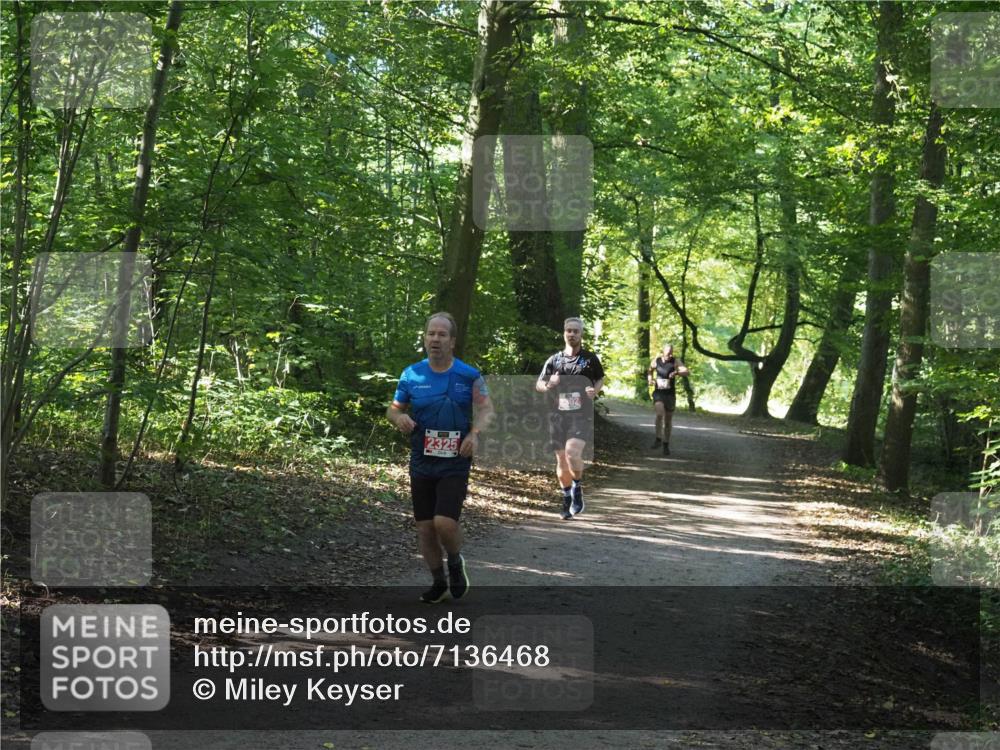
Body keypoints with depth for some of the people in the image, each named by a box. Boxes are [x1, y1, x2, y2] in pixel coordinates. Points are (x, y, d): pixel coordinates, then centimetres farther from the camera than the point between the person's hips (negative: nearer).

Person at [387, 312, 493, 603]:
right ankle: (439, 582, 28)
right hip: (421, 464, 3)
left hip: (454, 463, -3)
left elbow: (486, 409, -4)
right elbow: (393, 408, 11)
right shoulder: (411, 375, 2)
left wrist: (475, 433, -23)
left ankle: (456, 563, 15)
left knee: (445, 522, -18)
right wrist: (399, 417, -13)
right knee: (425, 528, 7)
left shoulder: (469, 376, -3)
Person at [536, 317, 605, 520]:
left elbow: (600, 379, 17)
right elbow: (538, 385, 11)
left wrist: (595, 390, -6)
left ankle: (577, 486, 2)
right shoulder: (554, 360, 8)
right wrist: (548, 384, -13)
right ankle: (567, 497, 27)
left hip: (581, 416, -3)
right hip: (558, 416, 3)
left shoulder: (590, 359, 4)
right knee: (561, 460, 8)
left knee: (572, 452, -24)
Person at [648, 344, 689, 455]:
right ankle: (658, 439, -11)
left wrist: (677, 372, -41)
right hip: (658, 393, 0)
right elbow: (650, 371, 21)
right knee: (660, 414, -25)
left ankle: (666, 444, 23)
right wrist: (650, 379, -1)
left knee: (668, 420, 7)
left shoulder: (676, 361, -7)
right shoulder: (656, 361, -1)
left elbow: (686, 372, -21)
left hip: (670, 394, 0)